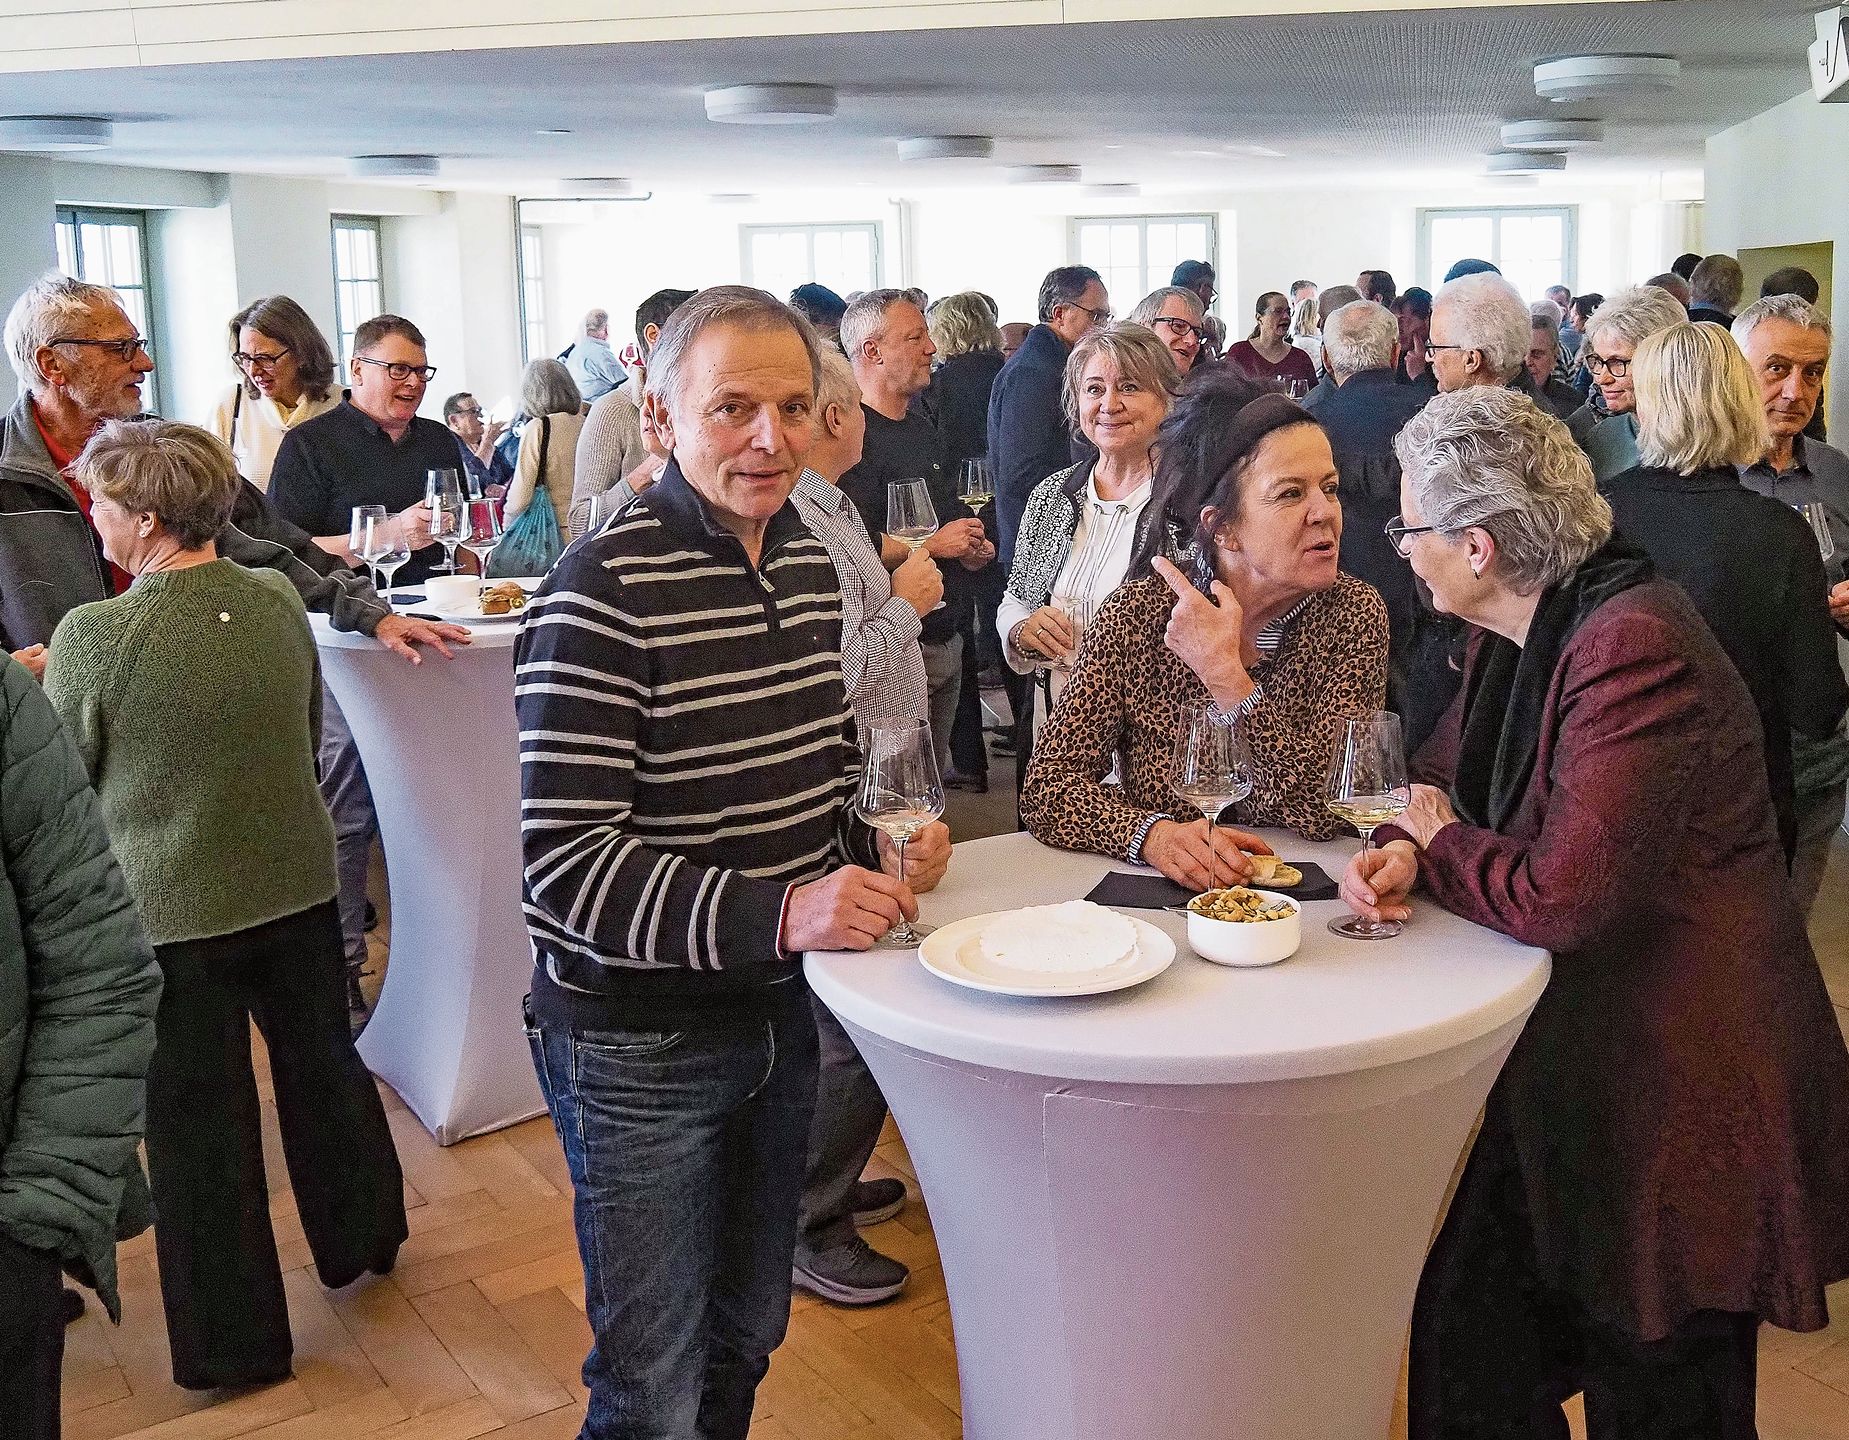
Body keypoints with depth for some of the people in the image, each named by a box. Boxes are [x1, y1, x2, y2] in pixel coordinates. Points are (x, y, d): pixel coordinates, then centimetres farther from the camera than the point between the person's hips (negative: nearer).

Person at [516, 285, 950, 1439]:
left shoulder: (811, 566, 3)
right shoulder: (604, 591, -21)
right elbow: (565, 865, -24)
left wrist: (876, 850, -3)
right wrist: (777, 913, -32)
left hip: (779, 1008, 7)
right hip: (640, 1039, -7)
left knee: (747, 1342, 23)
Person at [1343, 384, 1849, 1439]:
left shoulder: (1634, 648, -25)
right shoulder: (1519, 637, 3)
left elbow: (1566, 899, -29)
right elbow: (1448, 781, 15)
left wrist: (1439, 846, -10)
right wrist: (1405, 855, -8)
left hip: (1673, 1089, -8)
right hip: (1571, 1053, 8)